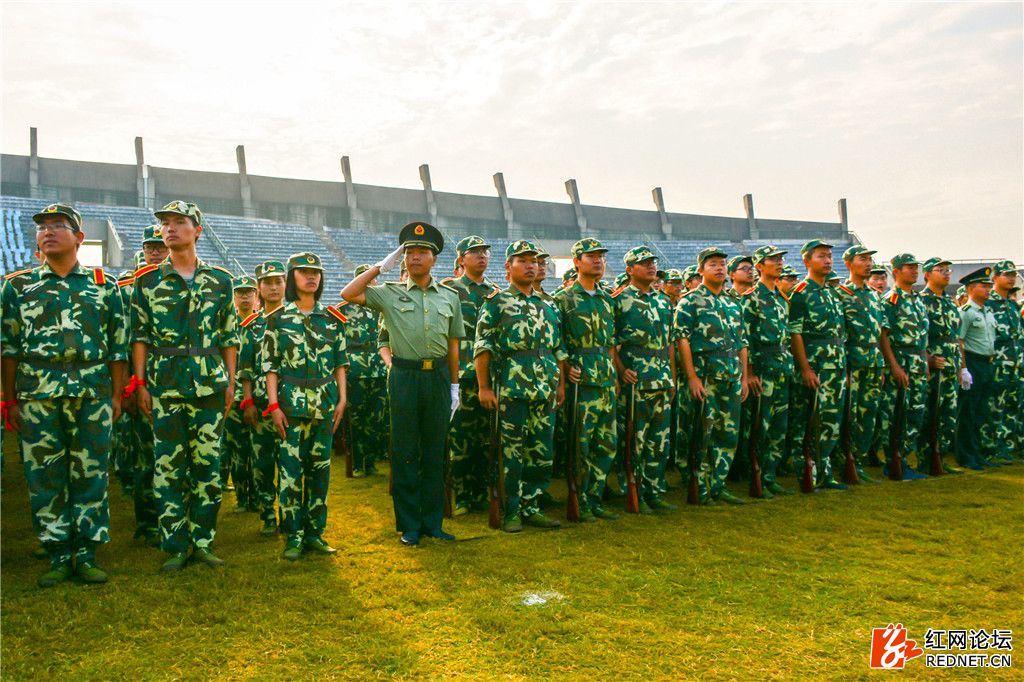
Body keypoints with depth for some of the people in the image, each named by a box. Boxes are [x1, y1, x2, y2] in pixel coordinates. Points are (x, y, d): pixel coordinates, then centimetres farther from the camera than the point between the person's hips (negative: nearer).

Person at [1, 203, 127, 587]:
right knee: (44, 476, 4)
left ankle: (85, 554, 11)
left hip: (93, 395, -1)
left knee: (91, 475, 2)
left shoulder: (104, 285, 8)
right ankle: (58, 555, 15)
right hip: (37, 395, 1)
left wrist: (117, 395, 2)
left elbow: (118, 346, 7)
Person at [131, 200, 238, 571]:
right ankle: (174, 547, 12)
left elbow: (230, 336, 9)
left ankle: (203, 542, 16)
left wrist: (230, 381, 5)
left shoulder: (220, 280, 8)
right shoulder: (147, 280, 5)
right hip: (165, 386, -1)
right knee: (168, 468, 2)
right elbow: (139, 335, 5)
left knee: (208, 465, 4)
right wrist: (140, 383, -2)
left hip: (210, 385, 1)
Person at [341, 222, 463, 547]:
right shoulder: (389, 293, 4)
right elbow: (348, 294, -8)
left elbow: (453, 345, 11)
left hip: (438, 377, 2)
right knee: (405, 453, 4)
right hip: (405, 376, -2)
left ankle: (432, 522, 20)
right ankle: (409, 525, 15)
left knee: (434, 452, 9)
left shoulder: (449, 296, 10)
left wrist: (455, 385, 7)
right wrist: (381, 266, -4)